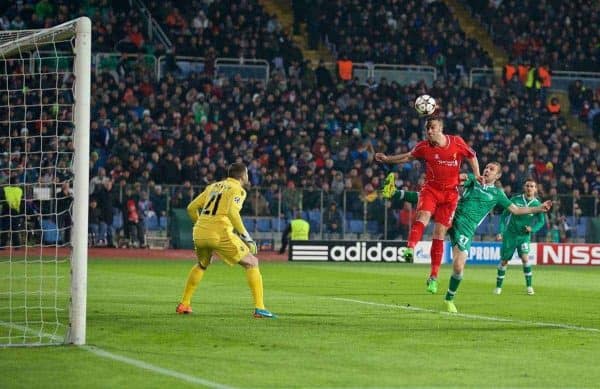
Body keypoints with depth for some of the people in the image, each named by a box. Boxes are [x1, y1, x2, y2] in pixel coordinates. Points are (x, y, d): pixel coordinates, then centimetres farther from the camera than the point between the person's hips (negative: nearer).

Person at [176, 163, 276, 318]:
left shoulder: (213, 186, 21)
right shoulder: (238, 190, 2)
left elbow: (192, 208, 18)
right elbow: (232, 212, -16)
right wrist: (246, 236, -12)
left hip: (200, 233, 6)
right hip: (220, 234, -6)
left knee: (202, 265, 34)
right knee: (252, 263, 6)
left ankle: (184, 304, 31)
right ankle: (259, 308, -4)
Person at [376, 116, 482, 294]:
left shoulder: (457, 142, -5)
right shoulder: (424, 147, -3)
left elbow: (471, 156, 11)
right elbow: (408, 157, 13)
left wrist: (476, 175, 2)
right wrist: (387, 159, 5)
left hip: (450, 193, 0)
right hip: (431, 188, 0)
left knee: (439, 233, 0)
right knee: (423, 216, -31)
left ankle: (433, 277, 5)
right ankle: (410, 249, -52)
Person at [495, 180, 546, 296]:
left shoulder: (537, 204, -4)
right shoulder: (515, 200, -6)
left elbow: (541, 221, 4)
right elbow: (504, 215, -1)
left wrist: (532, 229, -16)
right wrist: (500, 231, -8)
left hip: (524, 236, 0)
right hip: (510, 234, 0)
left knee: (525, 258, -20)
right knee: (504, 261, 3)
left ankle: (529, 286, -7)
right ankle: (498, 286, 18)